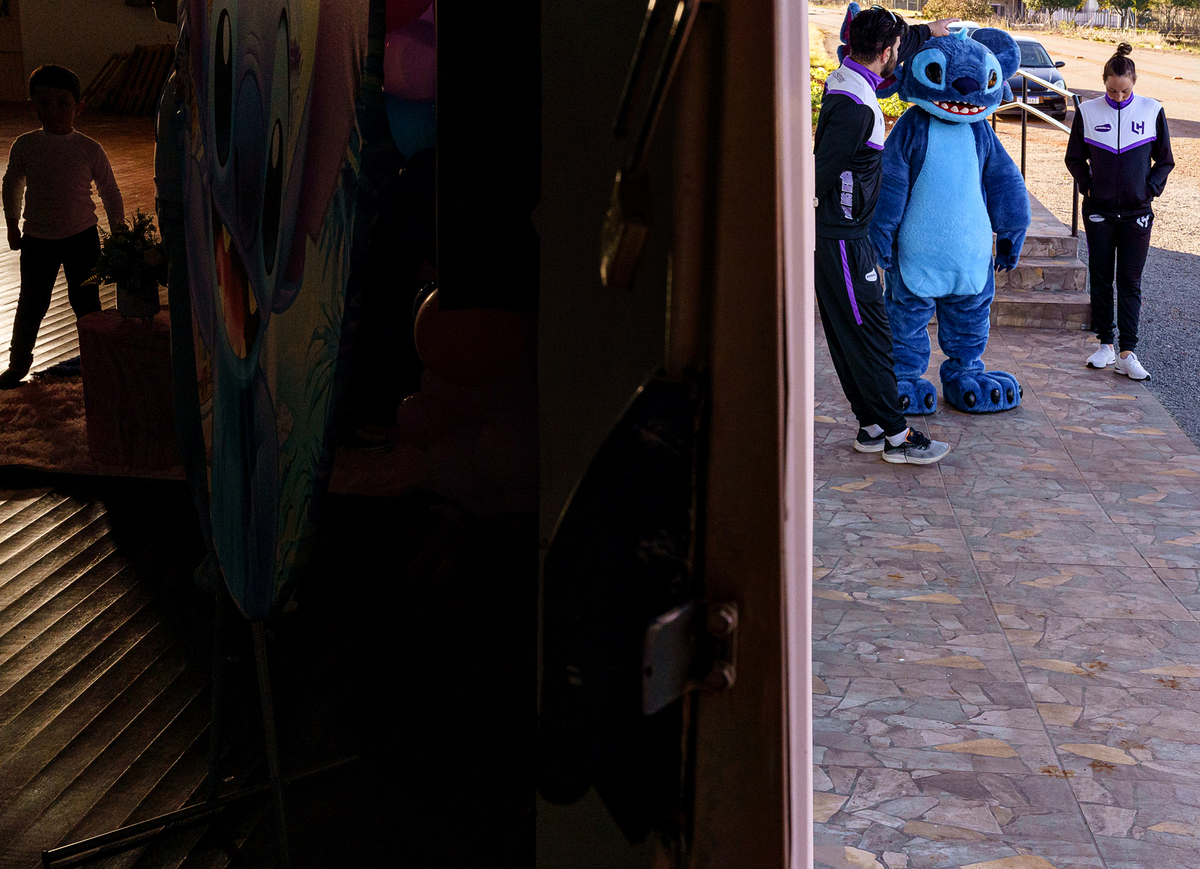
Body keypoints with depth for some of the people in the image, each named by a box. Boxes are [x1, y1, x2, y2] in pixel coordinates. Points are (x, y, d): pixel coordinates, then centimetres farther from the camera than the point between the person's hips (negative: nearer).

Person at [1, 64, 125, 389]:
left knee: (85, 302, 5)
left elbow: (110, 193, 3)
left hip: (81, 240, -1)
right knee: (31, 304, 9)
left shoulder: (90, 150, -8)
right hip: (37, 241, 1)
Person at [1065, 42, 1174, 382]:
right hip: (1099, 210, 1)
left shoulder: (1152, 111, -1)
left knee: (1130, 282, -1)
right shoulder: (1088, 112, -1)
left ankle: (1127, 354, -2)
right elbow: (1074, 158, 10)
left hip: (1136, 213, -1)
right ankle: (1105, 345, 17)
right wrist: (1087, 187, 1)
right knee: (1100, 278, 7)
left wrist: (1150, 189, -1)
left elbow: (1165, 160, 8)